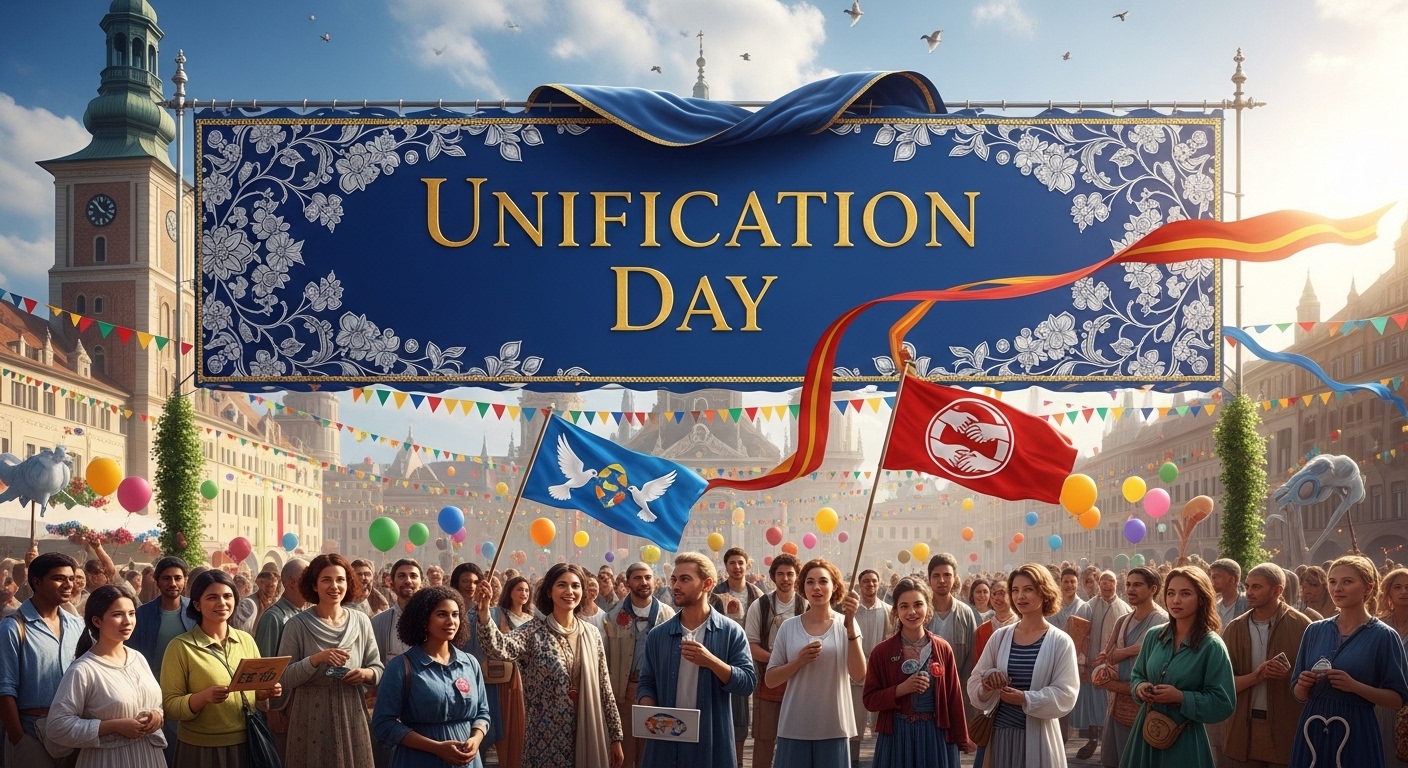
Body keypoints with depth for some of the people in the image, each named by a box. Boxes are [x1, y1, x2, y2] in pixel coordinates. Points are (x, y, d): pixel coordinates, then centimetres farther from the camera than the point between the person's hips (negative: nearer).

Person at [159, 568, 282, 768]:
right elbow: (169, 706, -10)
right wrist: (203, 697, -26)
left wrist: (266, 692, -7)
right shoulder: (181, 647, -9)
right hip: (201, 750, -4)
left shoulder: (246, 640, 5)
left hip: (247, 744, 4)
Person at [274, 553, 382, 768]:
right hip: (311, 721, -2)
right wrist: (316, 659, -22)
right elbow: (284, 678, -8)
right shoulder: (297, 625, -6)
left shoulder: (361, 621, 3)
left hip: (352, 719, 3)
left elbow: (378, 668, 8)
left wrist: (366, 674, -13)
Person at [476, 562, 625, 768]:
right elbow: (500, 649, -26)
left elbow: (603, 687, 8)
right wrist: (484, 615, -44)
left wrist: (616, 736, 7)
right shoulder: (534, 631, -6)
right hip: (546, 738, -3)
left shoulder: (591, 634, 5)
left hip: (587, 735, 3)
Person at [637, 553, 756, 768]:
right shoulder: (658, 635, 7)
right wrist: (650, 713, -10)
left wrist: (711, 661, -20)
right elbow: (646, 682, 9)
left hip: (713, 743, -2)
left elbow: (747, 683, -7)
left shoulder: (731, 632, -1)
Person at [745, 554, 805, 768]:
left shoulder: (806, 607, -1)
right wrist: (775, 659, -18)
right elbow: (750, 645, -3)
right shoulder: (759, 606, -1)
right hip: (768, 678, -1)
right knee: (764, 738, 4)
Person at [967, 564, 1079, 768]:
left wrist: (1026, 699, -21)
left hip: (1038, 736, -3)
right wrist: (988, 679, -13)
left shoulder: (1060, 642, -3)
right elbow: (975, 682, 9)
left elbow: (1066, 694, -9)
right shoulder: (1000, 637, 5)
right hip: (1000, 733, 3)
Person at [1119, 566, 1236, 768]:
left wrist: (1181, 697, -21)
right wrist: (1140, 687, -8)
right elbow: (1137, 675, 14)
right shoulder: (1153, 636, 3)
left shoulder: (1212, 646, -12)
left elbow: (1224, 703, -13)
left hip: (1185, 738, -5)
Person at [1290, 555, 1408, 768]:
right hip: (1312, 732, 4)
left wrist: (1355, 686, -20)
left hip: (1357, 735, -4)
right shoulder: (1315, 630, 7)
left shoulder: (1384, 636, -4)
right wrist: (1303, 685, -10)